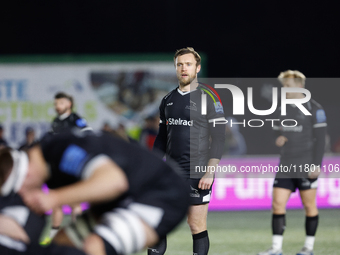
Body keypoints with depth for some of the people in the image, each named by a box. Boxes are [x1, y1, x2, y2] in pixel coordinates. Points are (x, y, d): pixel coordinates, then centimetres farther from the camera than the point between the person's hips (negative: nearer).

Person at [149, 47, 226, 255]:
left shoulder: (208, 97, -6)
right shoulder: (168, 100, 12)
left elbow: (219, 138, -9)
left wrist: (210, 173, -15)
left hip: (197, 174, -6)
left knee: (197, 226, -2)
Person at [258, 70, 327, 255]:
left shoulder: (314, 109, -5)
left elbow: (320, 138, -9)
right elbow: (277, 133, 22)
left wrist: (317, 164, -15)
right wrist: (278, 139, -3)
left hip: (306, 166, -6)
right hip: (285, 165, 6)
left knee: (309, 205, 1)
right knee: (277, 203, -4)